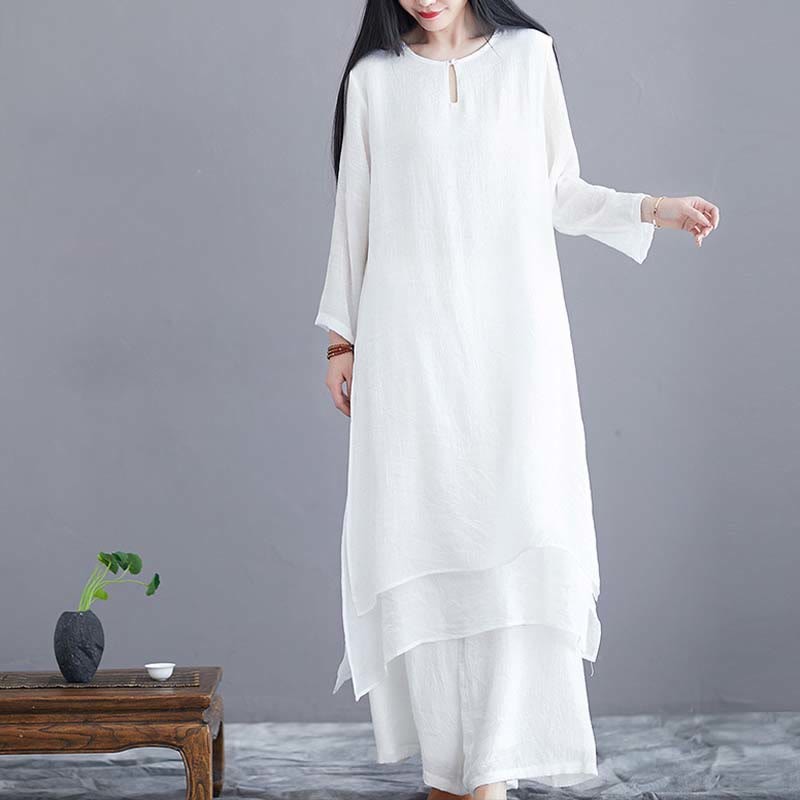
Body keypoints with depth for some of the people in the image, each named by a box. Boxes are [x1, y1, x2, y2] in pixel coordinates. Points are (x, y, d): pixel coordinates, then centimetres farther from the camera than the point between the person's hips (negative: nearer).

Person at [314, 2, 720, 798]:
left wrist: (650, 209, -3)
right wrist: (341, 337, 10)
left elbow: (559, 193, 12)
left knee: (520, 529, -12)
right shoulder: (374, 77, 8)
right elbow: (354, 213, 11)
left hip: (512, 326, 0)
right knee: (421, 530, -4)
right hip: (411, 332, 0)